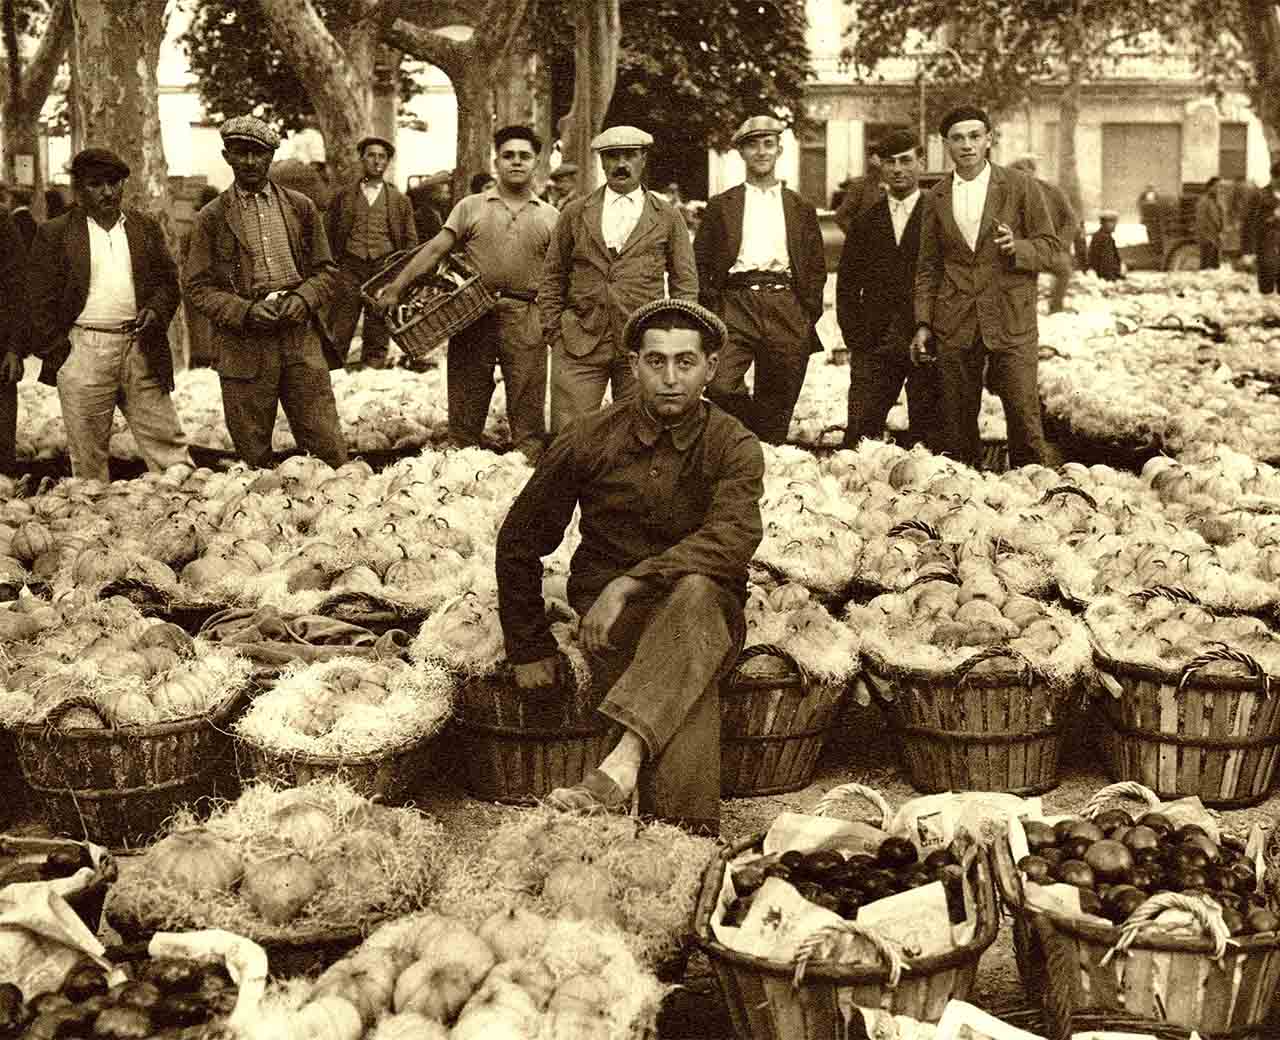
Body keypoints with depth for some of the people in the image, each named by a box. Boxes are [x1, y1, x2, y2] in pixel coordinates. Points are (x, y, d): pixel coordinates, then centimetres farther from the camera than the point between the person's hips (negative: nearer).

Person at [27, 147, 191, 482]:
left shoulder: (146, 228, 13)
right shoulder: (54, 234, 3)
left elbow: (168, 281, 14)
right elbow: (41, 300, 1)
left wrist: (156, 311, -7)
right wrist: (54, 352, -6)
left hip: (140, 349, 2)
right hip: (82, 351, -2)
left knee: (167, 444, 1)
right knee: (87, 452, 5)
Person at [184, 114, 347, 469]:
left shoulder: (300, 207, 11)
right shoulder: (212, 217, 5)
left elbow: (326, 270, 14)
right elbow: (197, 287, 3)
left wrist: (304, 298, -7)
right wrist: (244, 311, -13)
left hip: (302, 337, 1)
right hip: (244, 345, -1)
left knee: (328, 449, -2)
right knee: (253, 458, 4)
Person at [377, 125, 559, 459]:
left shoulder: (549, 217, 11)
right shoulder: (470, 207, 9)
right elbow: (435, 250, 2)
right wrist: (396, 288, -7)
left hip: (526, 319, 0)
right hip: (472, 316, 0)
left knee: (528, 412, 1)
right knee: (465, 409, 4)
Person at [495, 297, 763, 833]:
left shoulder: (734, 447, -2)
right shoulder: (588, 441, 1)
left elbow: (733, 538, -22)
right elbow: (519, 543, 11)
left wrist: (629, 584, -32)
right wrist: (529, 649, 10)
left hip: (706, 609, 0)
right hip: (611, 617, 1)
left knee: (695, 590, -38)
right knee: (691, 676, -33)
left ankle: (622, 764, -49)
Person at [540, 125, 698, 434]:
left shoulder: (668, 217, 10)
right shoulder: (574, 213, 12)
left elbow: (685, 283, 12)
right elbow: (553, 278, 15)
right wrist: (554, 331, 5)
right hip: (579, 344, 0)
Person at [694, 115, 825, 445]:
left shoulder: (800, 209, 16)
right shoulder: (721, 206, 12)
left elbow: (816, 267, 15)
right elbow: (701, 263, 10)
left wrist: (808, 315, 4)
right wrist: (711, 312, -1)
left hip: (786, 307, 1)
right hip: (736, 304, -1)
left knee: (777, 408, 2)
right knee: (720, 386, -22)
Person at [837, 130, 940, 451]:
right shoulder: (866, 222, 15)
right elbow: (847, 283, 15)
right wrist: (855, 337, 3)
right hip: (873, 347, 3)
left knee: (926, 431, 0)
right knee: (860, 431, -4)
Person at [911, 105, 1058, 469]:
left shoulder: (1020, 187, 2)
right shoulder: (938, 196, 10)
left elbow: (1050, 247, 5)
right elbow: (928, 266, 14)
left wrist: (1017, 248, -16)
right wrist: (923, 323, 6)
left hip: (1010, 319, -2)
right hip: (955, 324, 2)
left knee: (1023, 411, -6)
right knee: (957, 422, 3)